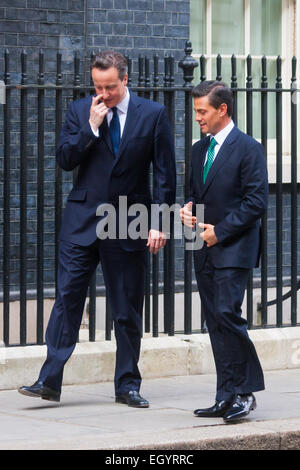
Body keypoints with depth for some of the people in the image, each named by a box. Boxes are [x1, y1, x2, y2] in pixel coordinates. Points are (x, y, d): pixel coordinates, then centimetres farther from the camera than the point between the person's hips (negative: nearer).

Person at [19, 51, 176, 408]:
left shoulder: (153, 115, 0)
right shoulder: (79, 111, 5)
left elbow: (165, 174, 1)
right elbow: (64, 160, -2)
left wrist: (158, 223, -4)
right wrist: (92, 127, -13)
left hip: (129, 224, -1)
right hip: (82, 219, 1)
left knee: (128, 309, 5)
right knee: (67, 298, -5)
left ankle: (127, 385, 15)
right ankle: (50, 381, -5)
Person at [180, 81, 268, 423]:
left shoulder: (248, 148, -7)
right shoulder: (199, 150, 16)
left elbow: (256, 201, -12)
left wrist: (219, 231, -13)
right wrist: (188, 209, 3)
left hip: (233, 249, -7)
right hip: (205, 251, 8)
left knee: (227, 314, -17)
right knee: (216, 323, 6)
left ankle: (245, 391, -9)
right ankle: (227, 398, 8)